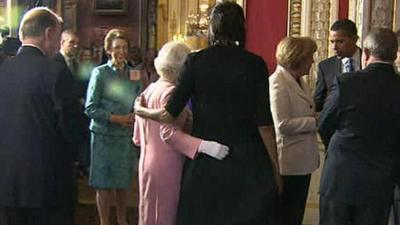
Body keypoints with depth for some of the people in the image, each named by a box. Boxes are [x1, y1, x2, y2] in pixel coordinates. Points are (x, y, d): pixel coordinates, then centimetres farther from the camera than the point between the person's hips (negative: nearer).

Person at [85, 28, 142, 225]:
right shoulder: (100, 73, -4)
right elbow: (90, 108, -8)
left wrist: (135, 116, -12)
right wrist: (117, 119, -16)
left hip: (127, 135, 3)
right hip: (105, 135, -3)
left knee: (124, 181, 12)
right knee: (104, 183, 3)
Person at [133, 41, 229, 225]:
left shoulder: (149, 90, 11)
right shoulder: (171, 92, -14)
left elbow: (138, 137, 14)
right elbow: (169, 132, -25)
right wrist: (204, 146, -33)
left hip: (148, 164, 8)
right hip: (166, 167, -8)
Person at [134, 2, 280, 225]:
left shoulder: (195, 61, -2)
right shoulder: (255, 64, -5)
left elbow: (169, 114, -4)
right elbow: (264, 123, -7)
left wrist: (141, 110, 16)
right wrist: (275, 168, 2)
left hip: (205, 162, 1)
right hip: (247, 164, -1)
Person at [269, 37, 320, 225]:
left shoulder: (299, 81, 11)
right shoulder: (278, 83, -17)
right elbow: (283, 125, -23)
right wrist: (316, 121, -18)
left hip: (303, 160, 9)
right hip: (289, 162, -9)